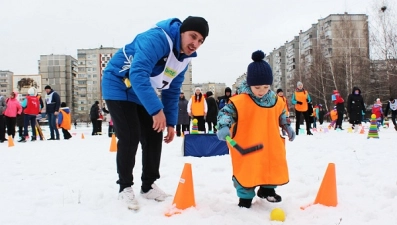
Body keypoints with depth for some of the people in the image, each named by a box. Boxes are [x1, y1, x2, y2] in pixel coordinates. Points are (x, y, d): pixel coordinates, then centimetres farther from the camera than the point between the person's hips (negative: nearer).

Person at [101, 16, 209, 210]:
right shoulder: (157, 38, -30)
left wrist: (170, 122, 2)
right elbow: (138, 74, -41)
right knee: (130, 137, -13)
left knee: (154, 136, 3)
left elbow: (172, 91, 7)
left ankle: (148, 185, 17)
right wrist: (156, 109, -44)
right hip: (119, 86, -8)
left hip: (143, 92, 8)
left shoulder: (184, 58, -2)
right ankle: (125, 187, 5)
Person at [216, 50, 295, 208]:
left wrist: (288, 127, 11)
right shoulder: (239, 101, -17)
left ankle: (267, 189, 40)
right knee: (246, 171, 0)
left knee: (274, 168, 16)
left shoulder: (276, 101, 1)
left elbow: (282, 116, 18)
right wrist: (224, 128, -31)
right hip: (247, 148, -5)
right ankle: (245, 197, 20)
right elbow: (226, 113, -15)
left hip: (270, 146, 5)